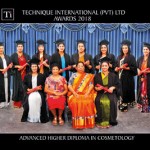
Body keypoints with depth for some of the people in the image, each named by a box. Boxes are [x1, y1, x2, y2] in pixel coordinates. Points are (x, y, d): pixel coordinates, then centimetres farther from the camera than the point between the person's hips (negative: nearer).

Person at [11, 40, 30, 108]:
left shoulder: (26, 56, 13)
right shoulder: (13, 55, 4)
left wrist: (24, 66, -10)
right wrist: (17, 66, -17)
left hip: (25, 74, 2)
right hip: (17, 75, -2)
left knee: (24, 88, -2)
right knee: (17, 88, -2)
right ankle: (16, 103, 5)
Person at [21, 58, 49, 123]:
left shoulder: (41, 76, 13)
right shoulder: (27, 76, 17)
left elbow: (44, 86, 5)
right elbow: (24, 85, 10)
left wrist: (35, 89, -9)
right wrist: (28, 89, -11)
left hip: (39, 92, -1)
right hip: (30, 92, 1)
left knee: (38, 98, -31)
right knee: (30, 98, -29)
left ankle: (37, 117, -22)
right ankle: (30, 117, -19)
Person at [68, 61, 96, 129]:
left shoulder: (88, 76, 14)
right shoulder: (73, 75, 13)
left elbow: (91, 85, 4)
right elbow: (69, 86, 5)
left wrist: (87, 93, -11)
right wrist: (74, 93, -9)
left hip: (85, 94, 0)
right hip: (75, 94, 0)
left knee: (88, 102, -29)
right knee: (76, 102, -30)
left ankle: (87, 122, -17)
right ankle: (77, 123, -22)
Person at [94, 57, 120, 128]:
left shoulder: (113, 75, 10)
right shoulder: (97, 76, 12)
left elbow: (118, 84, 7)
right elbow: (94, 86, 11)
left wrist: (113, 87, -12)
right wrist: (96, 88, -12)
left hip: (110, 93, -1)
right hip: (100, 94, 1)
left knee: (111, 102, -32)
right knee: (98, 101, -31)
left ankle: (110, 121, -17)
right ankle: (100, 121, -19)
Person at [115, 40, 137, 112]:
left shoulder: (131, 57, -2)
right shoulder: (119, 57, 14)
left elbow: (134, 68, -7)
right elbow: (117, 66, 19)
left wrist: (125, 68, -17)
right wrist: (117, 68, -4)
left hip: (128, 77, -5)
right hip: (120, 76, 5)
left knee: (126, 91, -5)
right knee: (121, 91, 1)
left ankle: (125, 105, 0)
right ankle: (122, 104, 8)